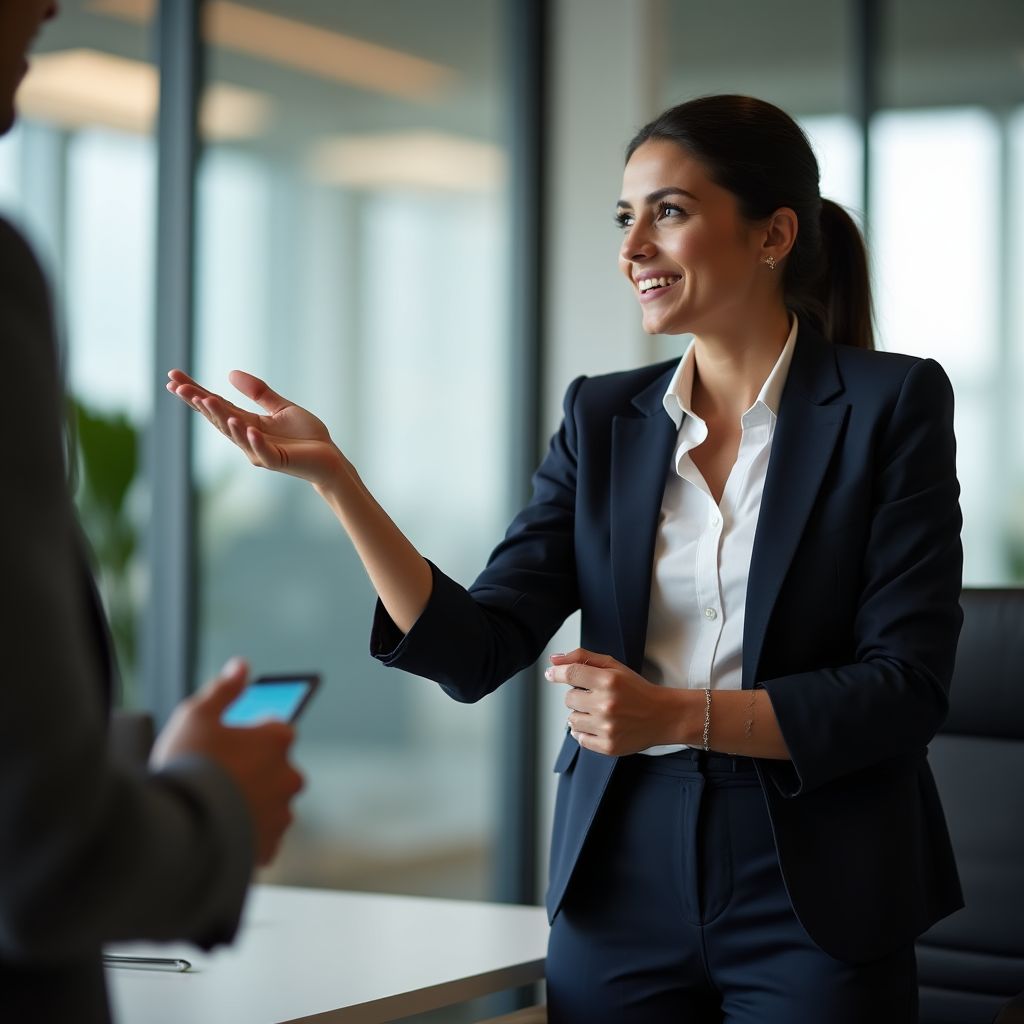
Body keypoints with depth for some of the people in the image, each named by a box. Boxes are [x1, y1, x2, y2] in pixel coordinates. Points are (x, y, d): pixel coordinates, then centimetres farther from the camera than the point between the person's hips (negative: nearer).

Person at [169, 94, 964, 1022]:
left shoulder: (892, 403, -5)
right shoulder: (605, 418, 7)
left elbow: (908, 688, -10)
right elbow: (476, 652, -2)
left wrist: (677, 713, -19)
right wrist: (333, 477, -13)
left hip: (812, 906, -3)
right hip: (622, 892, 4)